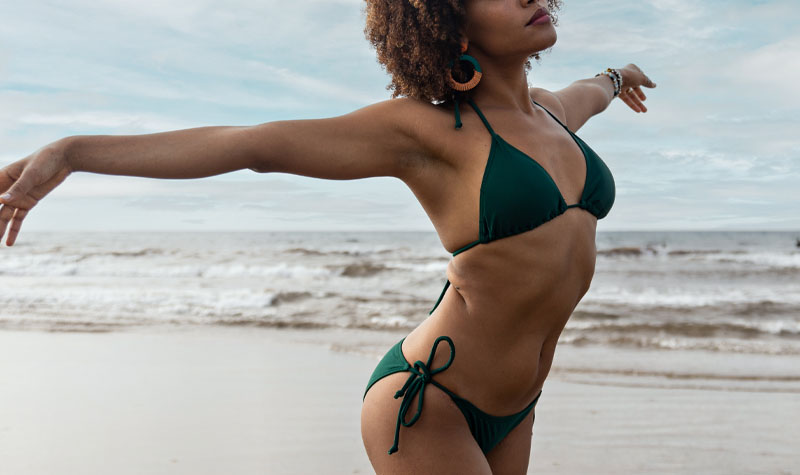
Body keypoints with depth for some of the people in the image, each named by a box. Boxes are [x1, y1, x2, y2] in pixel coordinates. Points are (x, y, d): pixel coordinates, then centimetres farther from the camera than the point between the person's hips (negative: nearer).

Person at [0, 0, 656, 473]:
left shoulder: (546, 111, 7)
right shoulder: (426, 128, -14)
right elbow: (254, 143, -20)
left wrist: (615, 77, 56)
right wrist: (68, 152, -25)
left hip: (510, 413, 7)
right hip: (427, 407, -7)